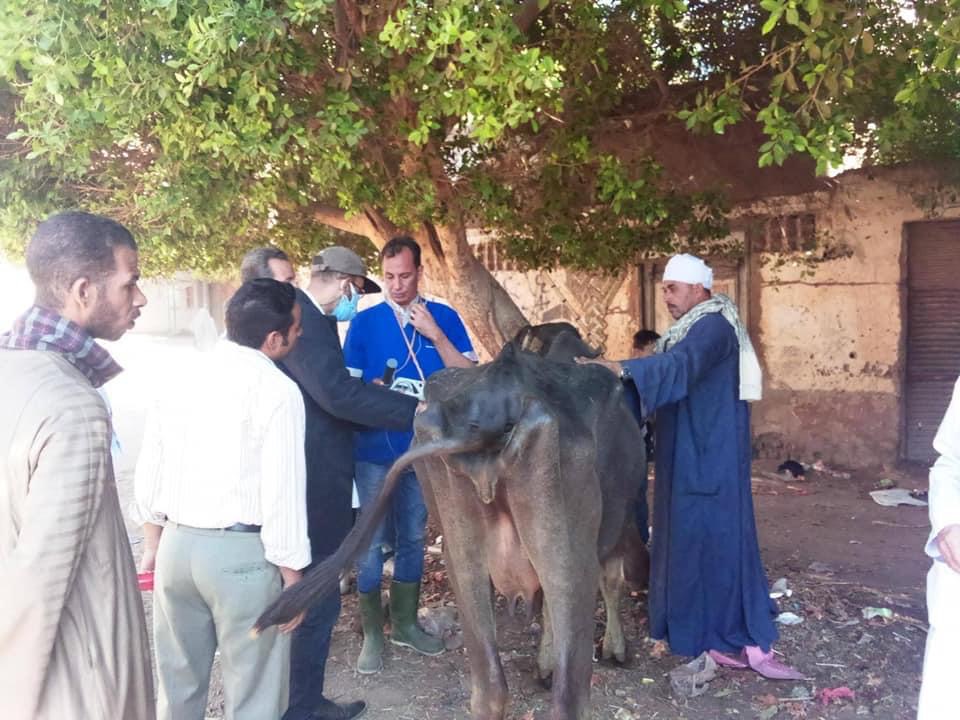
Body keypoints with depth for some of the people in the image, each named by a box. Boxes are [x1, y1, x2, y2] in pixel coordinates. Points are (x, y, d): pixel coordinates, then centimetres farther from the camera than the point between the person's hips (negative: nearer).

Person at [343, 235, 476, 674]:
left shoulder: (443, 317, 1)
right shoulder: (365, 322, -2)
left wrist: (435, 334, -16)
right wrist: (373, 392, -23)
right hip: (375, 449, -2)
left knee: (412, 538, 14)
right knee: (371, 542, 1)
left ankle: (405, 622, 29)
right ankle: (372, 633, 14)